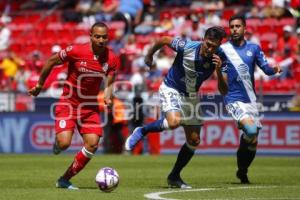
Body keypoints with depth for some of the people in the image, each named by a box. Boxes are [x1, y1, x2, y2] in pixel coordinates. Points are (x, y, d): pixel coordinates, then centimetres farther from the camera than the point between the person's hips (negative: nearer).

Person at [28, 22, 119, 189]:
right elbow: (51, 62, -4)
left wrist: (108, 98, -23)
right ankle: (57, 143, 19)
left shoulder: (112, 59, -9)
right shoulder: (75, 51, -18)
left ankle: (65, 180, 7)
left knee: (92, 145, -8)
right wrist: (40, 85, 3)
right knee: (64, 143, -21)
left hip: (90, 106, 4)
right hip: (68, 103, -4)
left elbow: (109, 84, -1)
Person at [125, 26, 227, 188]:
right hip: (171, 89, -4)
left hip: (191, 96, 4)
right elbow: (164, 40, -9)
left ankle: (174, 177, 21)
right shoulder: (186, 47, -27)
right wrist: (149, 55, 7)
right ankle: (142, 131, -5)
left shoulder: (219, 58, -18)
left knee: (194, 141, 3)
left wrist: (219, 71, -38)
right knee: (174, 122, -33)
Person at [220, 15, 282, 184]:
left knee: (253, 142, 7)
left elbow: (266, 68, 5)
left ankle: (242, 172, 31)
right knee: (251, 129, -27)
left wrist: (275, 69, -17)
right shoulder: (223, 49, 0)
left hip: (250, 99, 4)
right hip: (234, 100, -4)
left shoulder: (254, 48, 7)